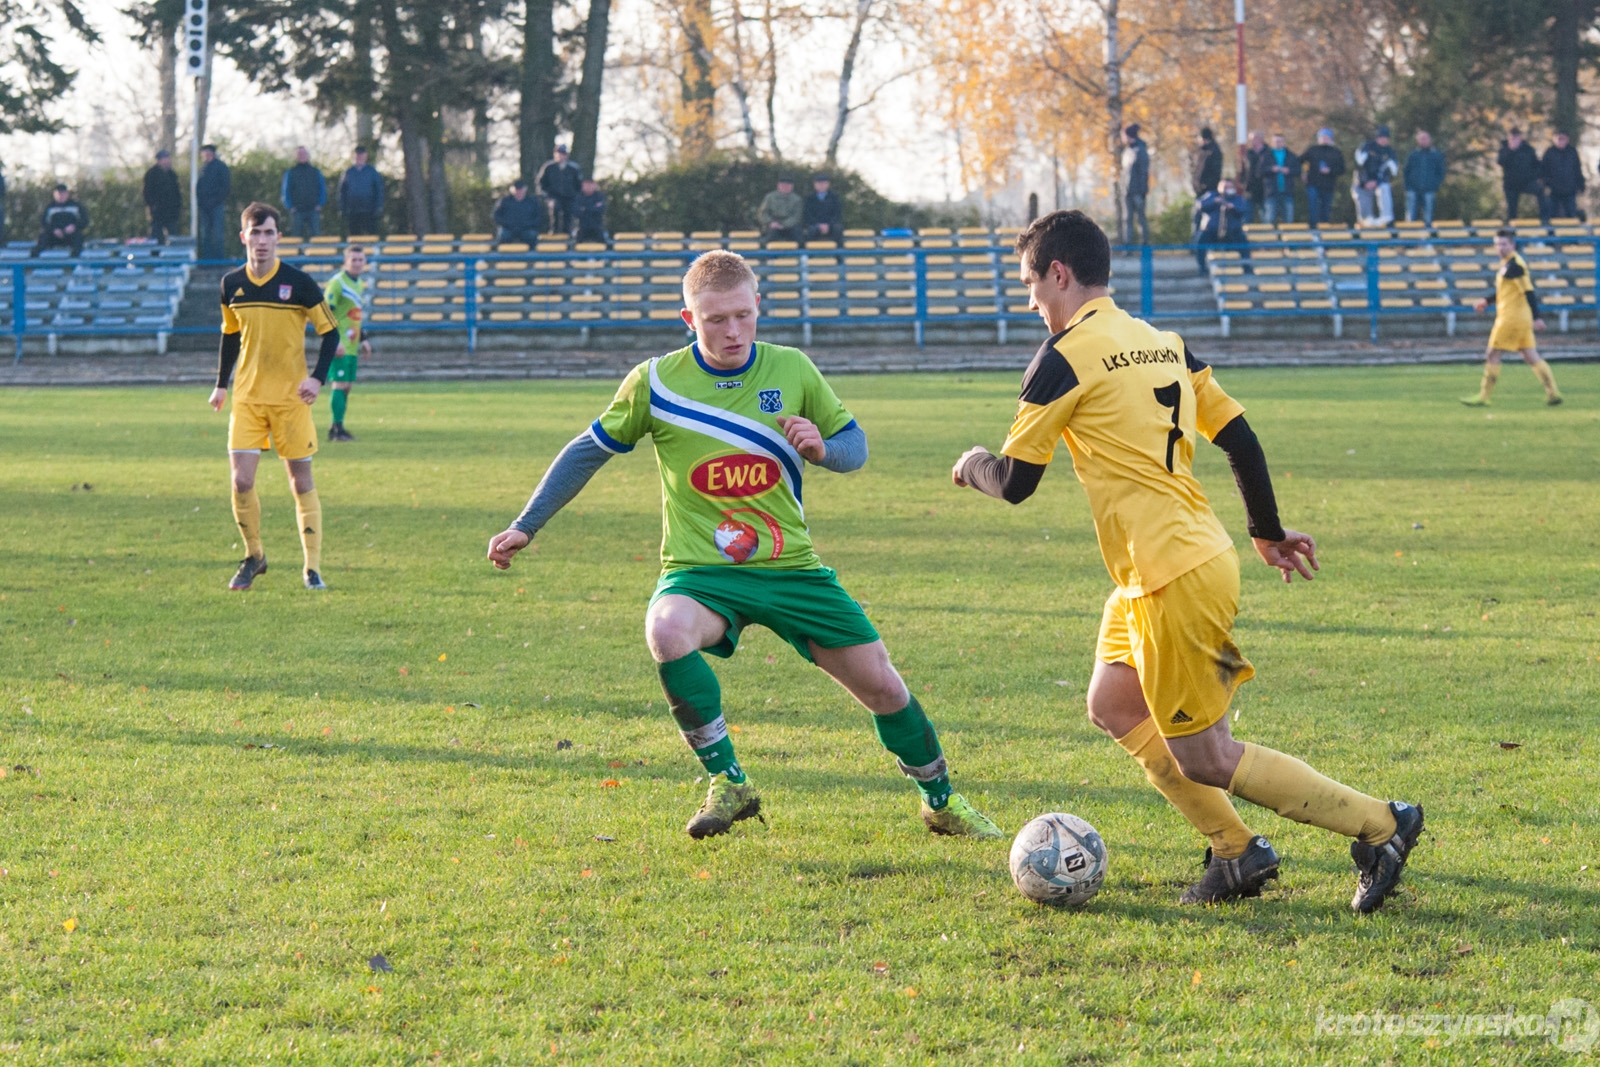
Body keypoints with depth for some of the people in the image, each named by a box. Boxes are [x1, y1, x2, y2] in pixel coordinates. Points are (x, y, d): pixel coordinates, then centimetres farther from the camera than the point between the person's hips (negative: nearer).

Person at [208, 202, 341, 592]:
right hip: (247, 397, 2)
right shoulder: (231, 285, 3)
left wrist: (318, 377, -14)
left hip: (291, 396, -2)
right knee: (241, 481, -7)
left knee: (301, 481, 2)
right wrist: (221, 384, 15)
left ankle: (312, 568, 9)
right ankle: (254, 556, 14)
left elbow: (330, 331, -1)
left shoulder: (299, 283, -7)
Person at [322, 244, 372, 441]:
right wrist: (335, 341, -22)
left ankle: (337, 428, 14)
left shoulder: (359, 284, 16)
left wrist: (363, 339, 23)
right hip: (340, 345, -9)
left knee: (347, 385, 9)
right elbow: (326, 314, -16)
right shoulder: (337, 283, -11)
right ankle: (337, 428, -8)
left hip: (352, 345, 9)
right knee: (340, 384, -10)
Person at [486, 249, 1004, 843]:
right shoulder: (656, 381, -6)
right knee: (666, 632, -36)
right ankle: (728, 785, -19)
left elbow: (854, 445, 10)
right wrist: (525, 527, 6)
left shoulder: (791, 370, -1)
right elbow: (589, 452, 6)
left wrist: (824, 449, -15)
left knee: (881, 685, 1)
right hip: (700, 572, -2)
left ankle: (940, 803, 28)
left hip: (790, 566, 2)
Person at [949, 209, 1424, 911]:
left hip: (1174, 578, -9)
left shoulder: (1065, 358, -12)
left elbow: (1015, 482, -8)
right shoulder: (1162, 343, 12)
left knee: (1205, 760, -1)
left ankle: (1379, 825, 0)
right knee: (1113, 705, 18)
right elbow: (1239, 437, 14)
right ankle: (1237, 853, 18)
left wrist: (973, 464, 14)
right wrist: (1268, 533, 24)